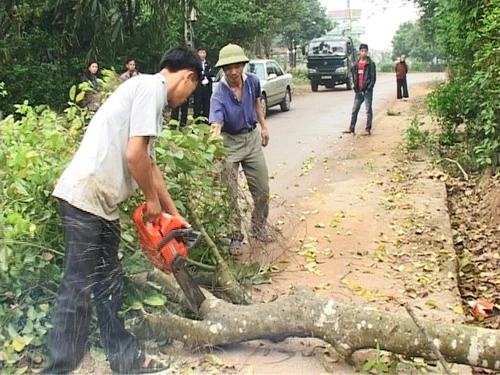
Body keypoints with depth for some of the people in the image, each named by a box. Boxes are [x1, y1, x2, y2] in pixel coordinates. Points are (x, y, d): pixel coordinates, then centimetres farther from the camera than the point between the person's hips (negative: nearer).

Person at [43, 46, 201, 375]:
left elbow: (148, 163, 25)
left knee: (108, 283, 16)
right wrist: (152, 200, -3)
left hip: (102, 201, 10)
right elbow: (134, 154, -19)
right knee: (79, 288, -3)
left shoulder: (149, 93, 19)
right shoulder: (151, 86, -10)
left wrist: (174, 213, 27)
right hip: (85, 196, -10)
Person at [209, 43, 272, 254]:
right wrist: (213, 142, -58)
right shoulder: (219, 95, -25)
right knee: (230, 194, 0)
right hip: (229, 143, -4)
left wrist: (263, 126, 14)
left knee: (262, 189, 10)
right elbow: (216, 124, -39)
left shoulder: (252, 81, -9)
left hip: (252, 138, 4)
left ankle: (259, 228, 31)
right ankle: (235, 236, 15)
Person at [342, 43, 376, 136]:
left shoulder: (371, 63, -4)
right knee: (354, 110, 9)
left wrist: (369, 88, -14)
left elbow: (373, 77, -7)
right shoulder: (356, 64, 10)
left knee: (368, 110, 0)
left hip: (367, 90, -5)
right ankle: (351, 128, 17)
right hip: (358, 90, 5)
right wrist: (355, 85, 5)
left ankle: (368, 129, 5)